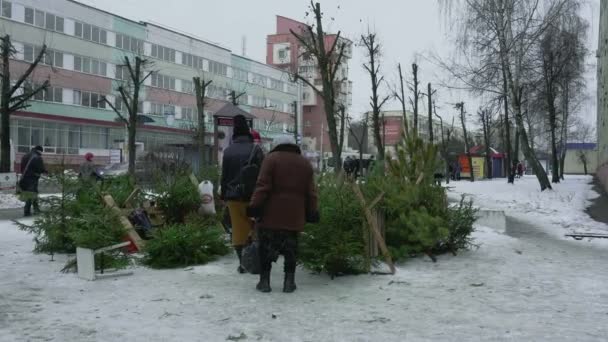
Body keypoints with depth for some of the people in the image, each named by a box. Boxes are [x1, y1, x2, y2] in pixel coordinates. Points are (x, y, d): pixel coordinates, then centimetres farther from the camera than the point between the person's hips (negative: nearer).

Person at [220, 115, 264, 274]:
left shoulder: (228, 151, 3)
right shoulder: (255, 149, -7)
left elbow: (224, 175, 7)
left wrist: (224, 195, 15)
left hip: (233, 196, 3)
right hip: (252, 196, -3)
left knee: (239, 230, 9)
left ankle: (242, 263, 11)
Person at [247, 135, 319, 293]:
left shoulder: (271, 159, -1)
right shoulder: (306, 164, 12)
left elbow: (262, 186, -9)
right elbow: (311, 193, 10)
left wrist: (255, 206, -7)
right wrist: (312, 213, 15)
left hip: (270, 214, -3)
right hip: (294, 216, 3)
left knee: (266, 248, 6)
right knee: (290, 249, 12)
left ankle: (264, 281, 7)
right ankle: (289, 282, 11)